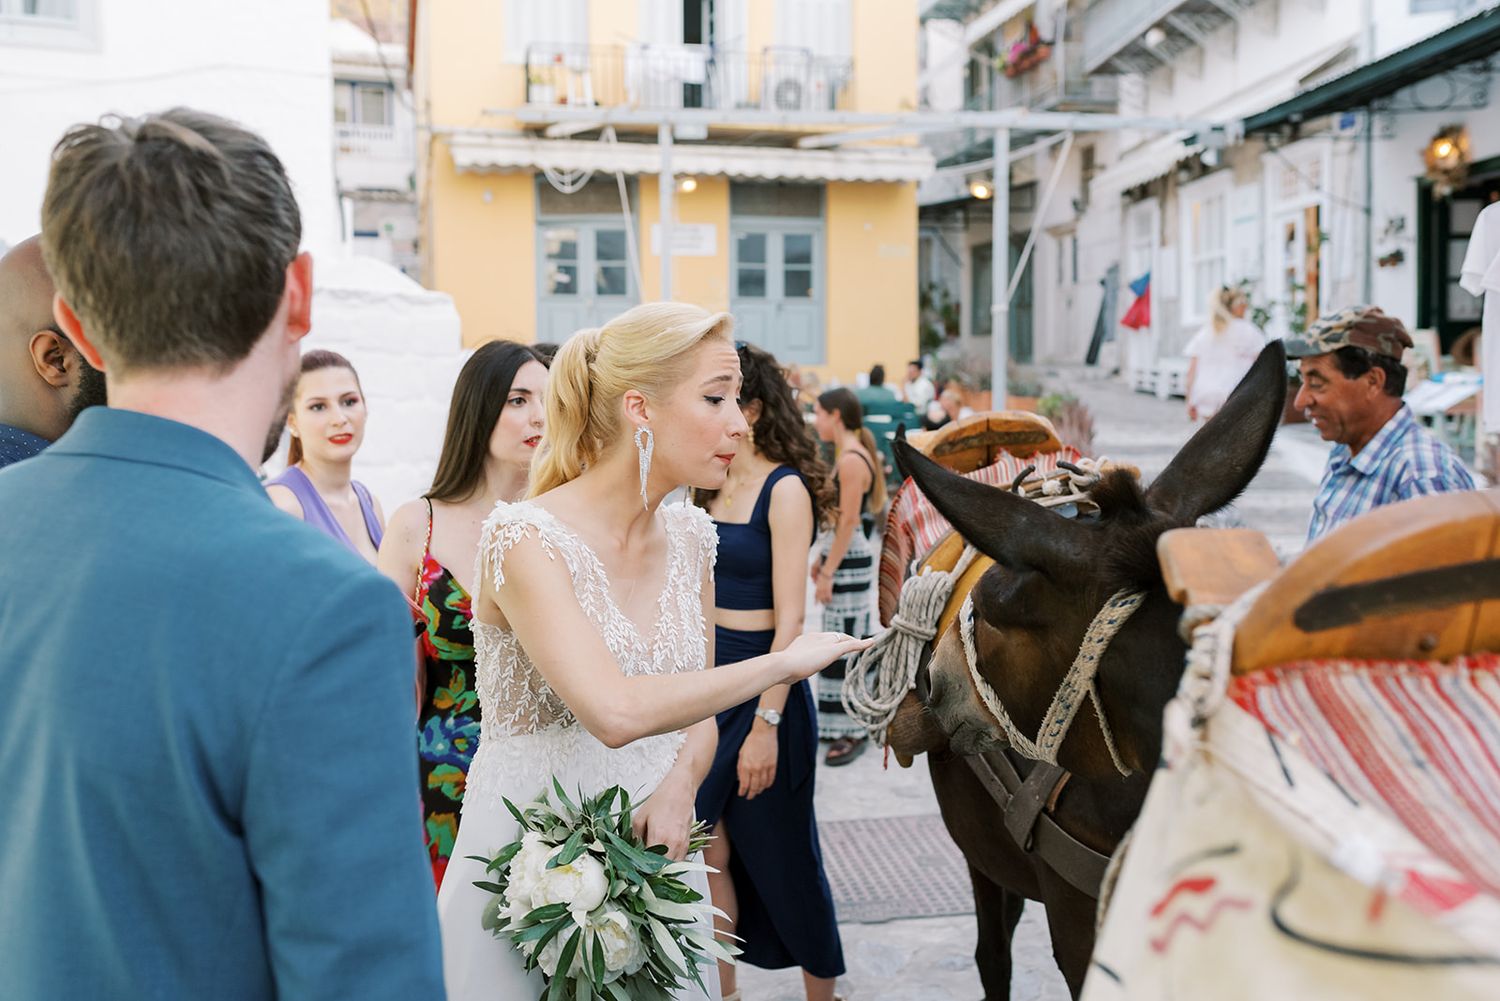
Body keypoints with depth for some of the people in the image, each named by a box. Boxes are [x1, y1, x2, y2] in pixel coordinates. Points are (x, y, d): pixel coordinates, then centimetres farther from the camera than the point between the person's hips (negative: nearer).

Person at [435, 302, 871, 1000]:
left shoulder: (690, 538, 1)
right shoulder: (526, 538, -20)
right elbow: (615, 712, -32)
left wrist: (680, 786, -12)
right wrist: (784, 662, -23)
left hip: (653, 856, 6)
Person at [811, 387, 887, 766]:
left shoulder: (852, 460, -17)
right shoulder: (846, 455, 13)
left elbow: (847, 522, -20)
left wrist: (828, 572, -19)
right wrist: (822, 559, 18)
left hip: (849, 562, -10)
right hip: (841, 557, 10)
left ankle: (853, 732, 4)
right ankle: (836, 722, 26)